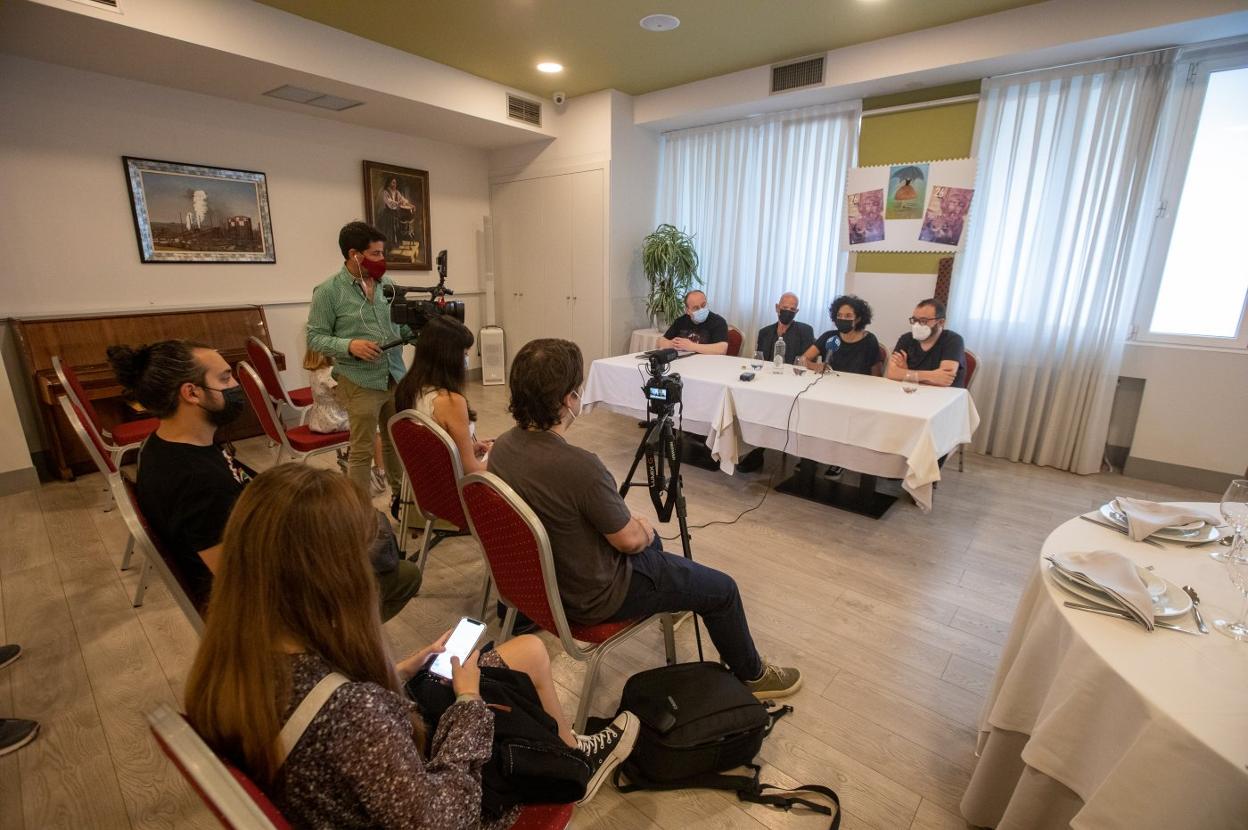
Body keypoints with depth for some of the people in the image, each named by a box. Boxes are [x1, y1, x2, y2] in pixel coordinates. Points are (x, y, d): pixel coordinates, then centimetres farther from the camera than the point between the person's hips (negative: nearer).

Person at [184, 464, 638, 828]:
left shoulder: (231, 657, -18)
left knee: (530, 650, 14)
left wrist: (400, 671, 2)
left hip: (380, 782, 6)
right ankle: (573, 756, 41)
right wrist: (469, 699, -16)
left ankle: (570, 751, 40)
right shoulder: (349, 710, -42)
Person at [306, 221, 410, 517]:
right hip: (360, 382, -5)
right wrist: (349, 345, -22)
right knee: (362, 450, 3)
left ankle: (400, 496, 35)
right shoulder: (328, 291, -7)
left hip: (396, 377, 5)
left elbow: (403, 325, 13)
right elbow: (315, 337, -6)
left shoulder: (387, 284, 6)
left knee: (397, 441, 17)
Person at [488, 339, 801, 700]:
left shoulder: (502, 446, -11)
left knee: (650, 538, 32)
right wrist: (640, 525, 2)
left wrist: (627, 519, 6)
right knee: (723, 590, 10)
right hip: (593, 597, -8)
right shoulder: (580, 466, -37)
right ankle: (752, 676, 35)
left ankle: (673, 601, 59)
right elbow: (630, 541, -22)